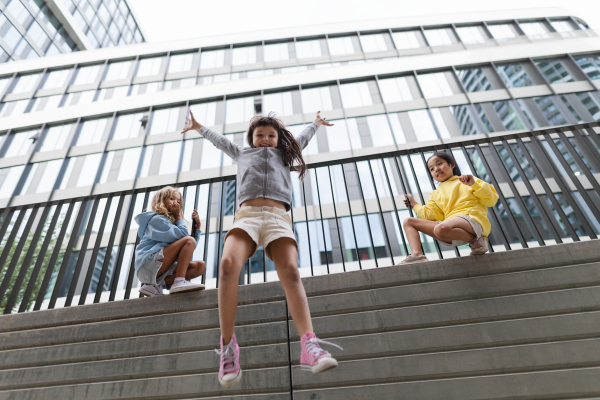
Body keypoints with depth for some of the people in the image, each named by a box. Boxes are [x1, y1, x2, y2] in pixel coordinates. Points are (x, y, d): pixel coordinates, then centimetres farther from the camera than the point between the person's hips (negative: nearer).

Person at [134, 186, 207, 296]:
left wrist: (197, 225, 17)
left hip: (163, 270, 8)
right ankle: (179, 282, -33)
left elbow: (189, 249, 21)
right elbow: (183, 236, -14)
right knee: (189, 240, -19)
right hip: (148, 265, -8)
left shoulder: (171, 222, 25)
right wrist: (179, 216, 2)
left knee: (200, 266, -5)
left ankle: (156, 284, -12)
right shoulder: (157, 219, -1)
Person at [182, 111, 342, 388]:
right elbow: (221, 141, 50)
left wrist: (316, 123, 68)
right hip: (247, 215, 0)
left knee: (290, 271, -25)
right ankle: (228, 347, -22)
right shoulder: (242, 154, 35)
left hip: (278, 217, 0)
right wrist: (199, 128, 64)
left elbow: (302, 139, 52)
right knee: (228, 265, -29)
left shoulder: (283, 155, 35)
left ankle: (309, 345, -35)